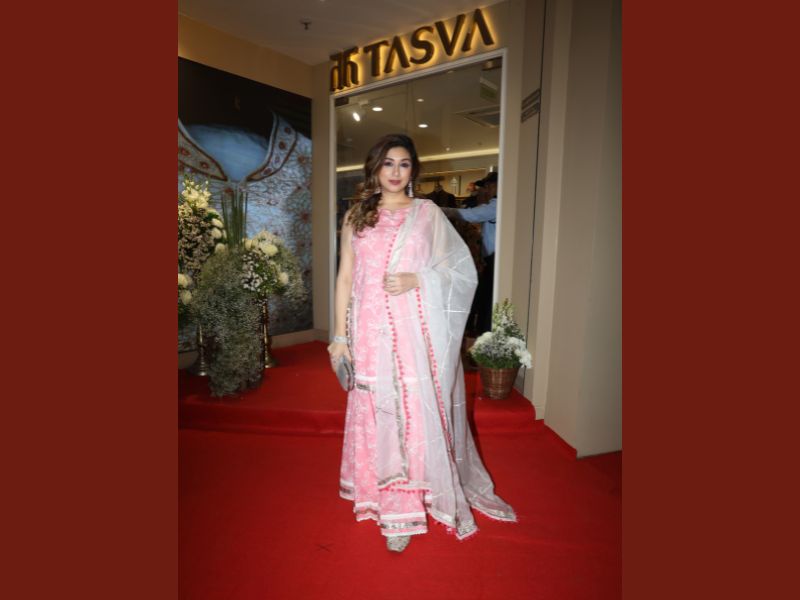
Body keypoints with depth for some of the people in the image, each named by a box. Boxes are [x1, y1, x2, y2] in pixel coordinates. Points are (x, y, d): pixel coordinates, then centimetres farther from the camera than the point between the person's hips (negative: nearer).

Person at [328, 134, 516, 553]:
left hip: (416, 331, -1)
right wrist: (340, 334, 4)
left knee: (420, 412, 1)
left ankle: (419, 498, 24)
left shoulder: (428, 213, 6)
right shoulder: (356, 217, 11)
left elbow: (461, 268, 4)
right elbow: (345, 277, 8)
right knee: (378, 414, 6)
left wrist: (416, 279, -12)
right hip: (372, 331, 2)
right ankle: (393, 509, 25)